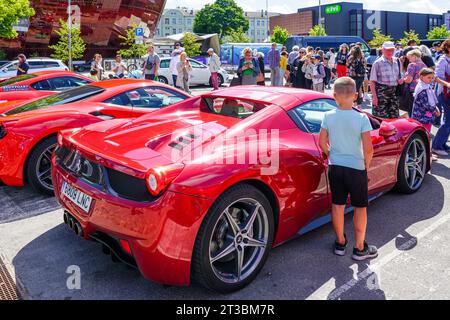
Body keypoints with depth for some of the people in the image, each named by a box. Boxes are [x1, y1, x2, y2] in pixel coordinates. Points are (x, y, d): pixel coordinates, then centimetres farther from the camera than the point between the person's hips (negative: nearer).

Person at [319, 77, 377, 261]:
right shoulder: (362, 118, -14)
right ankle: (360, 248, 19)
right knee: (360, 207, 11)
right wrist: (366, 164, 2)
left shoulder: (328, 116, -6)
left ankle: (340, 243, 27)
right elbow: (368, 148, -16)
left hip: (335, 167, 3)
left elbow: (322, 142, 0)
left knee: (337, 205, 14)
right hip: (356, 168, -3)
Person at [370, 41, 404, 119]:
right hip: (381, 91, -6)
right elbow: (372, 81, -8)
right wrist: (374, 96, -16)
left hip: (394, 91, 6)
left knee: (395, 117, 6)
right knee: (381, 118, -7)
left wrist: (400, 80, 5)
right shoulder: (378, 63, -4)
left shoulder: (396, 62, 15)